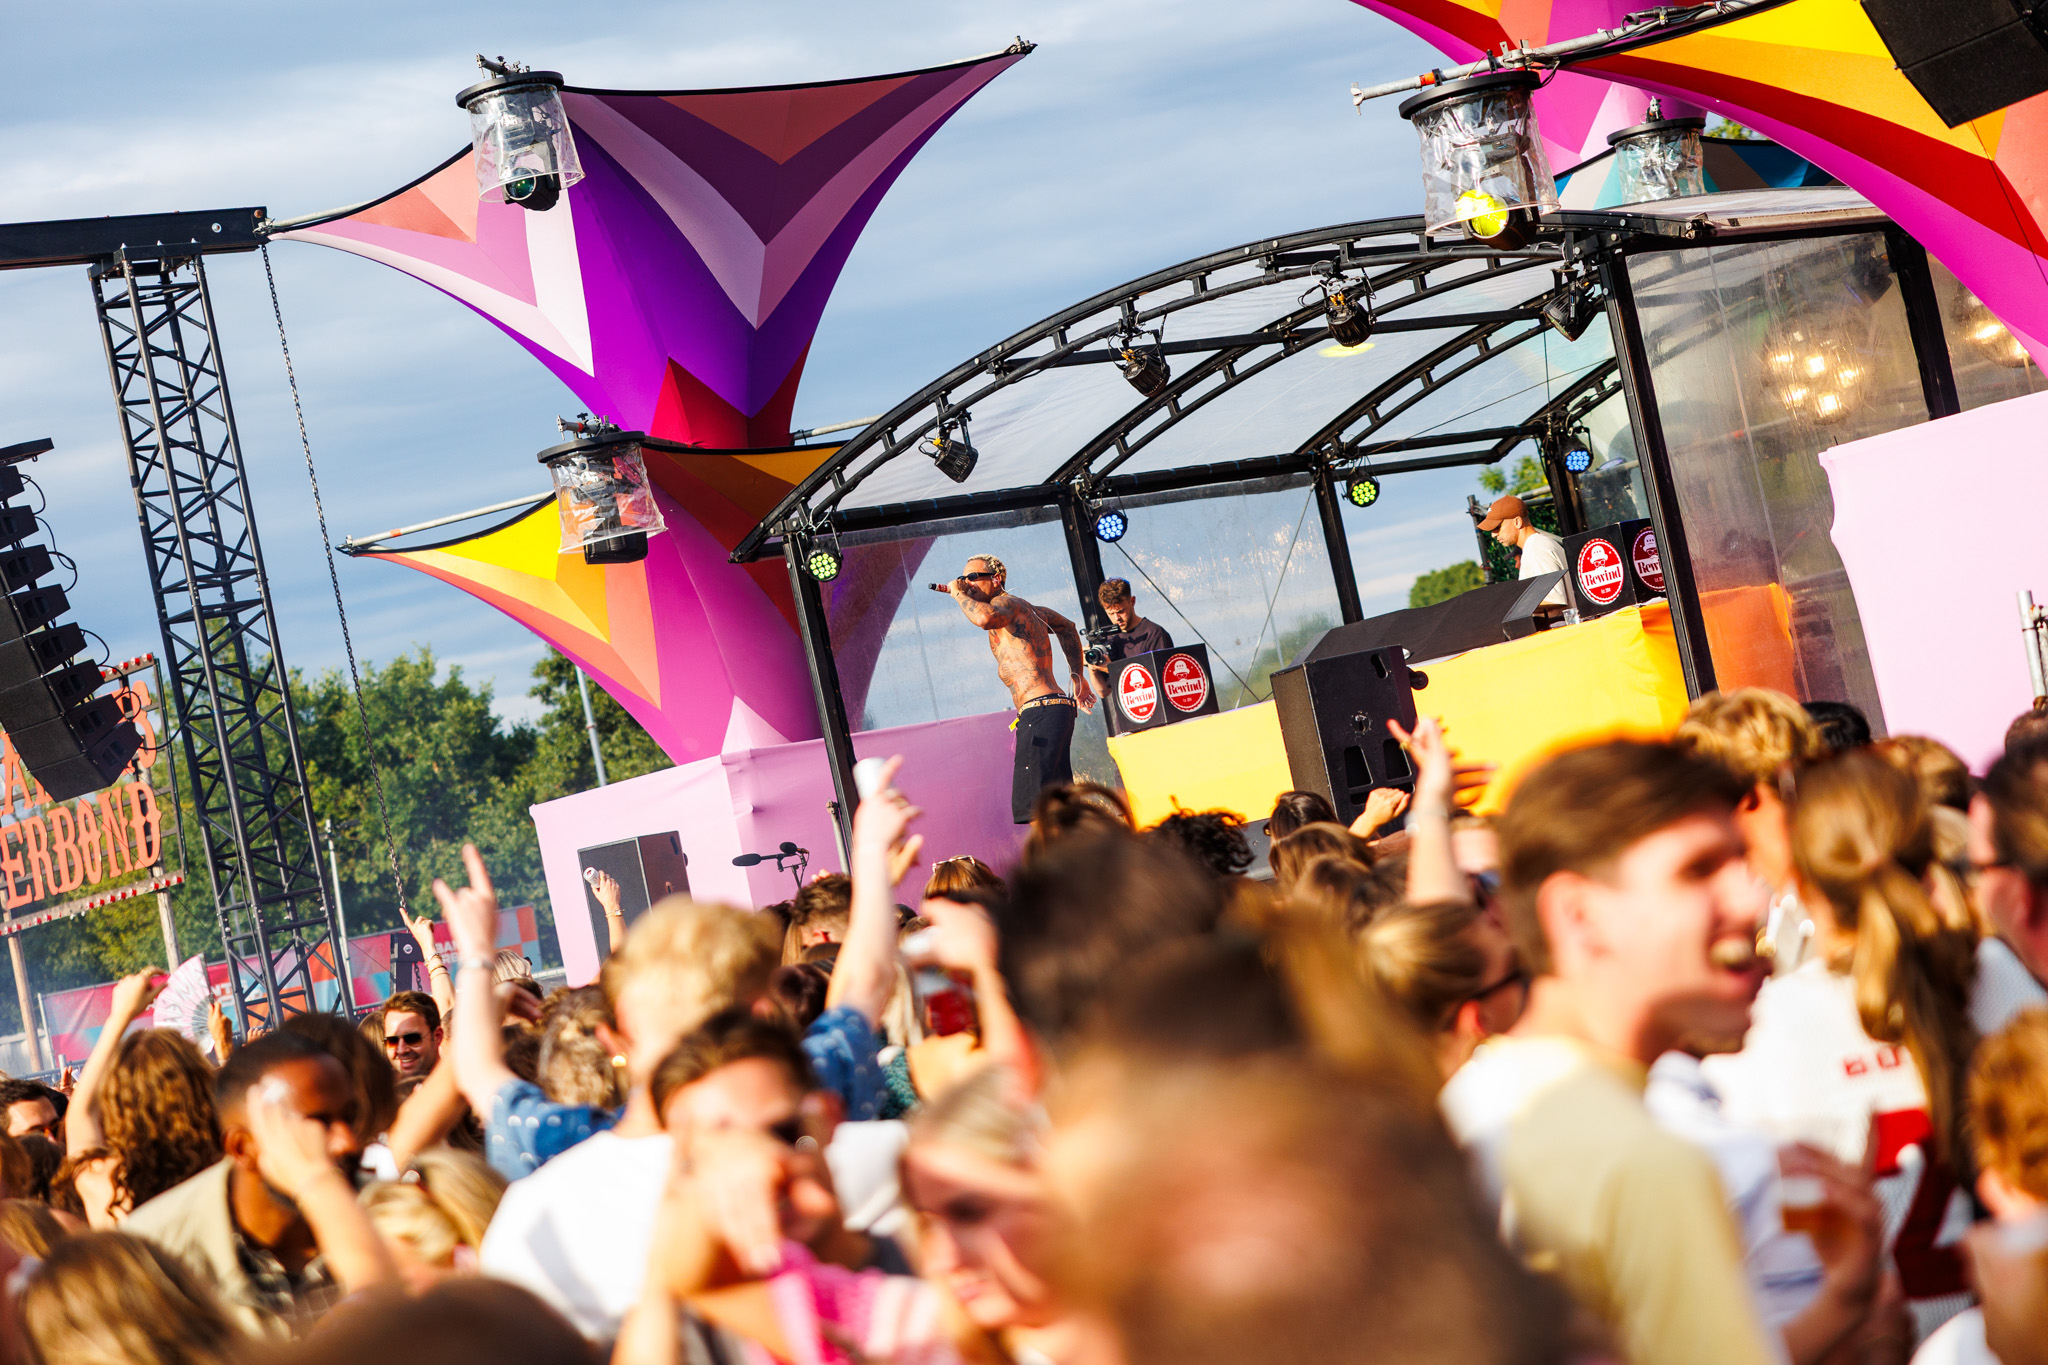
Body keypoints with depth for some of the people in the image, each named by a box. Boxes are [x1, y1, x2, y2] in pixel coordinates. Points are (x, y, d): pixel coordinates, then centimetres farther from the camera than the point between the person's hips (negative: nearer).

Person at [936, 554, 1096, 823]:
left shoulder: (1006, 602, -6)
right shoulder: (1023, 608, 24)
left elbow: (985, 618, -31)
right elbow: (1066, 627, 41)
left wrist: (957, 593, -13)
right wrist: (1077, 676, 40)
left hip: (1041, 710, -11)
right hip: (1057, 710, 11)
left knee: (1034, 807, -18)